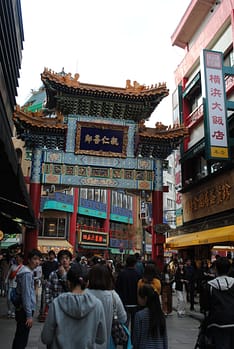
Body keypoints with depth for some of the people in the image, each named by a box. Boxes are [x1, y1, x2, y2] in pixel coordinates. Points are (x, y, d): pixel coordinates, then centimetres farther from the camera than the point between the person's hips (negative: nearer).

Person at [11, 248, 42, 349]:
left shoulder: (28, 272, 10)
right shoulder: (27, 273, -19)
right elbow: (26, 295, -22)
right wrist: (29, 315, -19)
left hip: (22, 309, 10)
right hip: (24, 310, -10)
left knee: (19, 337, 18)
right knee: (21, 338, -1)